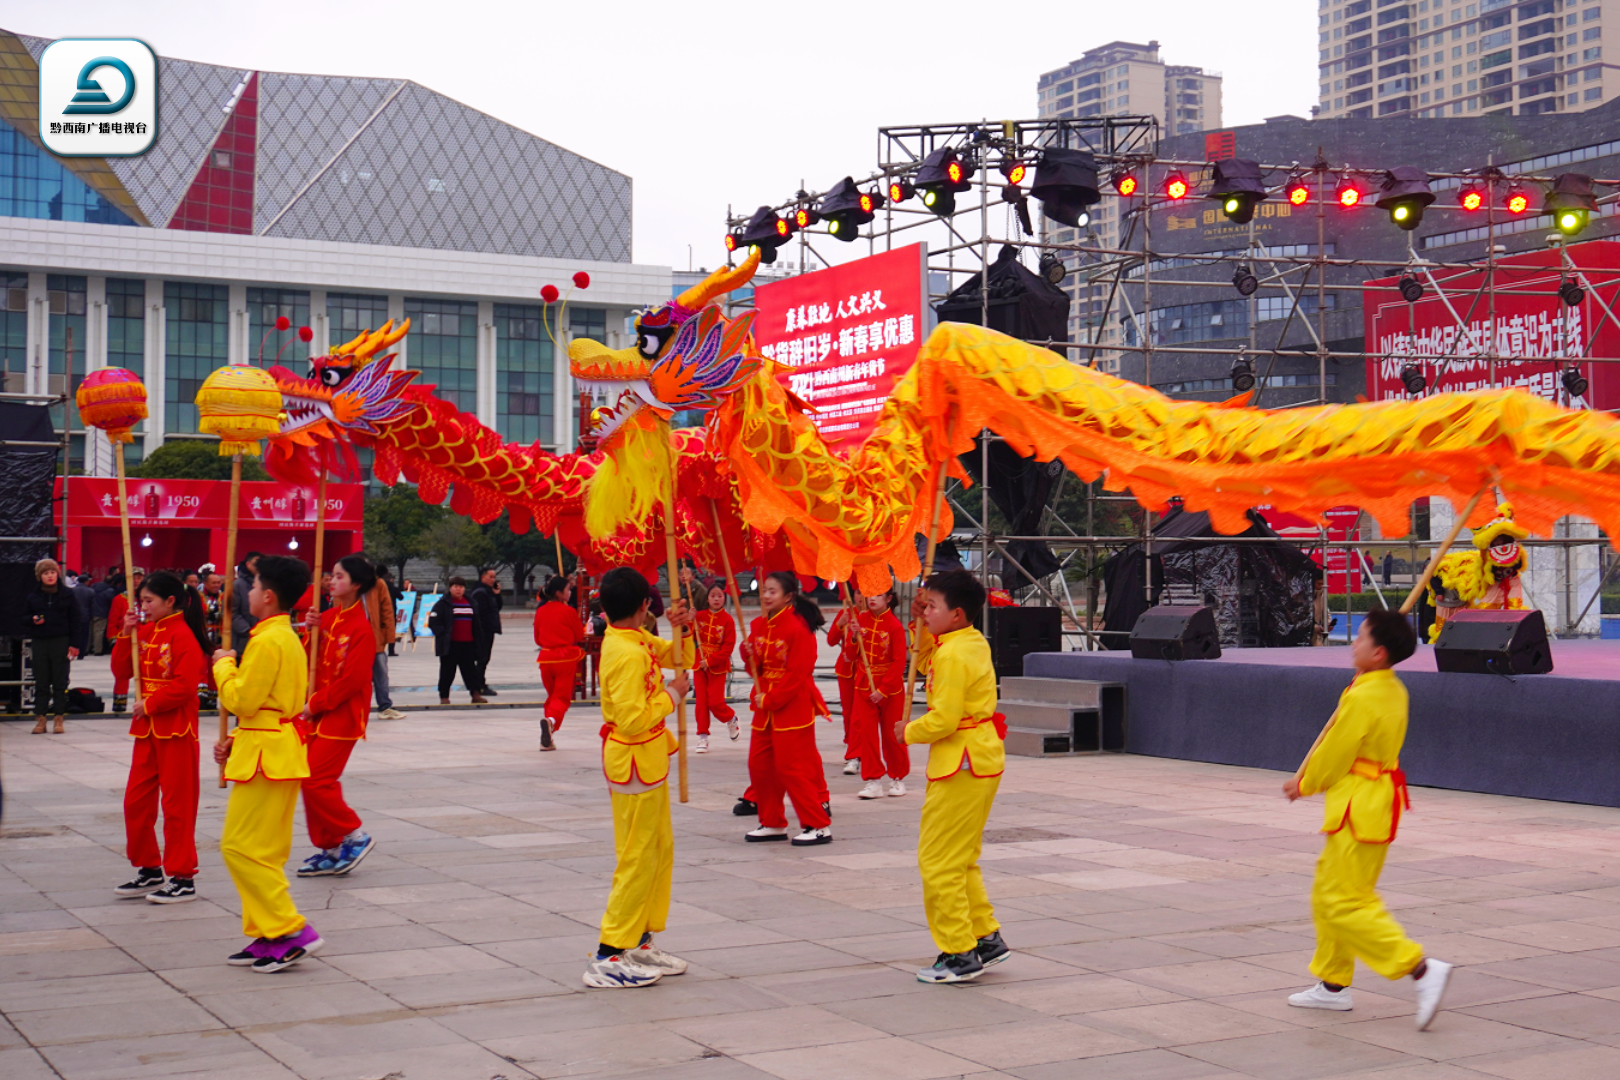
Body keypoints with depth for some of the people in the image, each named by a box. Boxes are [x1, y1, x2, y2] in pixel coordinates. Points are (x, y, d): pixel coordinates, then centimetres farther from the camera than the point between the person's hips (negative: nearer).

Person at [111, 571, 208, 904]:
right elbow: (121, 670, 9)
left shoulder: (183, 635, -14)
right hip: (147, 728, 8)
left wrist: (149, 705, -15)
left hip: (176, 730, -8)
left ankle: (182, 878, 7)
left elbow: (185, 685, -21)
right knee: (136, 800, 12)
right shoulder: (145, 631, 10)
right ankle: (149, 870, 25)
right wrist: (126, 635, -3)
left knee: (177, 803, -1)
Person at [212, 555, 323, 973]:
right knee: (263, 851, 13)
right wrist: (235, 740, 18)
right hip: (281, 750, 10)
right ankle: (268, 937, 16)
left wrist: (223, 664, -4)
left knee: (242, 847, -7)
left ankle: (292, 931, -9)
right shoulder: (288, 638, 15)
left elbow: (242, 699, -20)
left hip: (266, 757, -10)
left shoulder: (267, 642, -17)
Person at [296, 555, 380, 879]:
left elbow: (352, 679, -18)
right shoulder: (327, 618, 8)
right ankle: (329, 850, 19)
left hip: (342, 716, -8)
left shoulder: (361, 628, -15)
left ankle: (356, 836, 4)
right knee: (314, 781, 9)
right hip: (317, 713, 8)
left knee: (316, 780, -11)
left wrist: (316, 704, -13)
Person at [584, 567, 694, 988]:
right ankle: (608, 957, 0)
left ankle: (639, 941, 25)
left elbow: (678, 659, 17)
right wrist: (672, 696, -17)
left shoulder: (637, 641, 5)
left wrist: (681, 629, -1)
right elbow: (633, 719, -30)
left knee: (661, 850, 17)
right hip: (635, 764, -10)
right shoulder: (629, 655, -24)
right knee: (637, 860, -5)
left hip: (648, 762, 10)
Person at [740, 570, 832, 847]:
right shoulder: (758, 626, 8)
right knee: (759, 766, 10)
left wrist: (770, 699, -17)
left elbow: (797, 674, -17)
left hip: (793, 707, -8)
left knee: (793, 768, -8)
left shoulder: (797, 628, -15)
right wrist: (749, 653, -7)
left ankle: (820, 826, 1)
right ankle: (772, 824, 23)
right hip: (765, 708, 8)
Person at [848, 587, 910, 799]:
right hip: (864, 686, 4)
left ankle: (898, 778, 22)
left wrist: (883, 690, -15)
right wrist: (854, 636, -14)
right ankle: (873, 781, 5)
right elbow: (851, 655, 5)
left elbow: (899, 662, -12)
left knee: (892, 734, 6)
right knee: (866, 733, -1)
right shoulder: (860, 619, 0)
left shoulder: (894, 625, -12)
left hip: (890, 689, -4)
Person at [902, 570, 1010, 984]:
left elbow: (943, 719, -24)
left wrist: (909, 731, -6)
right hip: (981, 759, 10)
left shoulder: (953, 656, -20)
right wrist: (921, 624, 14)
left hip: (962, 764, -10)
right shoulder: (974, 643, 10)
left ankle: (959, 954, 1)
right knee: (962, 859, 19)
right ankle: (986, 937, 22)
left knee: (939, 860, -3)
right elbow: (926, 663, 28)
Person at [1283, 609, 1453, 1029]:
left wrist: (1304, 784, 2)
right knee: (1327, 895, 18)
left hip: (1359, 808, -10)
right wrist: (1307, 778, 9)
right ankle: (1333, 985, 27)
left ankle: (1423, 970, -11)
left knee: (1346, 904, -7)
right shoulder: (1392, 691, 9)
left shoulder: (1362, 699, -22)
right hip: (1375, 799, 10)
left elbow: (1335, 754, -15)